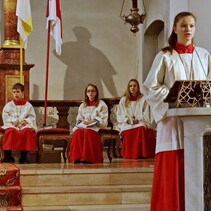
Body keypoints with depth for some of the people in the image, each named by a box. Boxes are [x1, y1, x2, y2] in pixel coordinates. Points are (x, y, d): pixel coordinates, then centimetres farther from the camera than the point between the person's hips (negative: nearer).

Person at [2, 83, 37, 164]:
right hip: (12, 125, 0)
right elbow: (5, 116, 4)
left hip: (24, 125, 0)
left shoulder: (28, 105, 9)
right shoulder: (8, 105, 10)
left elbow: (32, 117, 5)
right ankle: (7, 154, -28)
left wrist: (26, 121, -15)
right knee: (10, 131, -35)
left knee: (27, 130, -35)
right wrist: (12, 121, -13)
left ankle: (24, 155, -23)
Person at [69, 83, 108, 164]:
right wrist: (82, 122, -3)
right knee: (77, 132, -34)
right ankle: (77, 157, -40)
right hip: (83, 126, 3)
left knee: (88, 132, -40)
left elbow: (104, 122, 2)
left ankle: (88, 158, -43)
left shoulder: (102, 105, 12)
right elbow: (79, 120, 21)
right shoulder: (82, 106, 27)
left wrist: (92, 122, -12)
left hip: (95, 127, -3)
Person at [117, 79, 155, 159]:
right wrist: (127, 120, -7)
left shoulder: (143, 99, 14)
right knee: (128, 132, -37)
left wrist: (137, 119, -11)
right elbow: (119, 115, 11)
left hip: (140, 122, -1)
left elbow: (146, 115, 5)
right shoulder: (123, 100, 18)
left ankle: (141, 153, -37)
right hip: (127, 124, 1)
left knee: (141, 129, -38)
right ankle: (128, 154, -35)